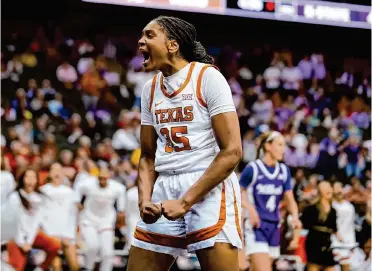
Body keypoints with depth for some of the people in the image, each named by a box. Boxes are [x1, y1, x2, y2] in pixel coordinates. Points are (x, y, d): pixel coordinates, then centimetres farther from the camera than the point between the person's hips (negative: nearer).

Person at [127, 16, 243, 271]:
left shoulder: (207, 76, -7)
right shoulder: (150, 89, 13)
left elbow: (232, 151, -14)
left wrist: (186, 201, -18)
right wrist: (145, 200, -3)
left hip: (209, 189, -6)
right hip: (165, 191, 6)